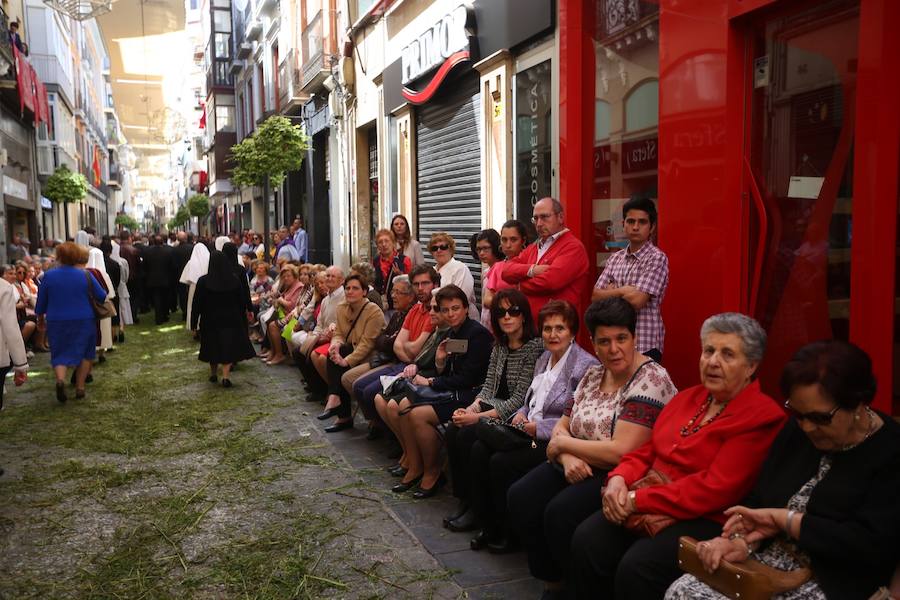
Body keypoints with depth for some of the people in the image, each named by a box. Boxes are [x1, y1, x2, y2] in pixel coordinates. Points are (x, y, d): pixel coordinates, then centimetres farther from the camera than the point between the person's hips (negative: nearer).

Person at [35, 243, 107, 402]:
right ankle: (80, 387, 13)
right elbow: (102, 296, -2)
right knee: (84, 353, 14)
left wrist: (40, 317, 22)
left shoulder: (49, 276, -4)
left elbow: (41, 301, 5)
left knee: (60, 354, 9)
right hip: (83, 321, 0)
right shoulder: (85, 275, -6)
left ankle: (60, 379, -19)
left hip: (56, 322, 1)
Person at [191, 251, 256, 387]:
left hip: (211, 320, 1)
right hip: (231, 320, 0)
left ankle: (213, 374, 31)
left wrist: (194, 322, -1)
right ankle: (226, 375, -13)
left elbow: (197, 303, -8)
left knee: (213, 345, 17)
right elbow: (243, 301, -2)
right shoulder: (235, 279, -8)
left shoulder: (203, 281, -11)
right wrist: (242, 318, 10)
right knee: (229, 345, 2)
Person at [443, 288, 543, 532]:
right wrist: (471, 408, -9)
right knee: (452, 431, -14)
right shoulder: (499, 345, 11)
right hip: (493, 408, 7)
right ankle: (464, 500, -4)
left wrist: (479, 417, -20)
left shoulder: (535, 347, -14)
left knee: (467, 436, -23)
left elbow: (519, 399, -18)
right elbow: (489, 385, 11)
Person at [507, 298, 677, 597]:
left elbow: (621, 451, -25)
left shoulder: (651, 379, -16)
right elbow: (561, 428, 10)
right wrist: (568, 458, -14)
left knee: (560, 513, -27)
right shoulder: (592, 376, 9)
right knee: (520, 498, -12)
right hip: (580, 468, 8)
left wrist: (563, 443, -12)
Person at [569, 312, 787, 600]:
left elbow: (715, 489, -18)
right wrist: (620, 478, -6)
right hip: (645, 507, 7)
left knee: (637, 566, -29)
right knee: (586, 540, -18)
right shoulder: (687, 398, 16)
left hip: (706, 520, -6)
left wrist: (637, 500, -18)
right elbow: (646, 452, 17)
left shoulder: (762, 417, -9)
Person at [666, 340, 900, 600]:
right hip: (766, 565, 5)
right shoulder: (797, 429, 8)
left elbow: (871, 545, -19)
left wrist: (782, 519, -14)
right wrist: (742, 540, -12)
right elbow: (759, 499, 8)